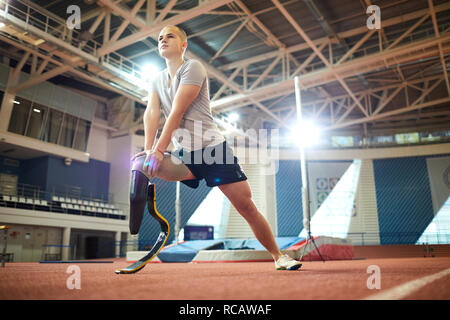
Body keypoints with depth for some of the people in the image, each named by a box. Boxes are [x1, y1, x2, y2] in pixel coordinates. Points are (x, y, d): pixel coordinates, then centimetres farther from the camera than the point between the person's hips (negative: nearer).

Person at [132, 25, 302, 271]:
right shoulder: (157, 80, 14)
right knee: (141, 163, -25)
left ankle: (278, 256, 12)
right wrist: (148, 149, -19)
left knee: (246, 206, -7)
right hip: (184, 155, 4)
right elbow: (151, 113, -2)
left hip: (213, 148, -4)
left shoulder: (193, 67, -6)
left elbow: (177, 112, -18)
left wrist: (159, 150, -25)